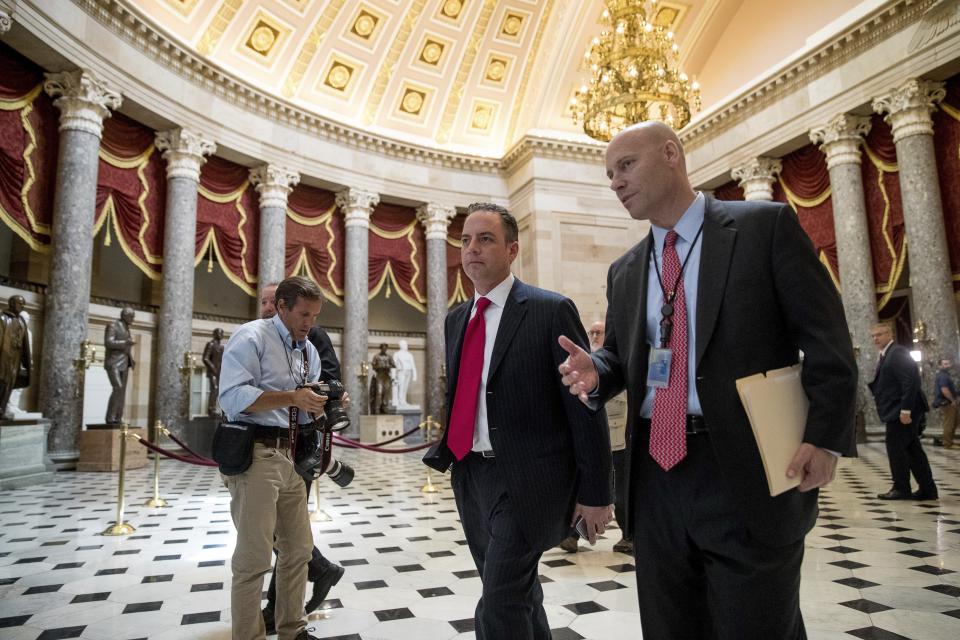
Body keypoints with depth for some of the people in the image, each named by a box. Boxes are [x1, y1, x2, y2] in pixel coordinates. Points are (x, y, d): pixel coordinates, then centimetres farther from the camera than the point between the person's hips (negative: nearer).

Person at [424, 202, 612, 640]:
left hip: (527, 478, -7)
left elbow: (584, 406, -10)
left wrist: (594, 492, -9)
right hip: (471, 476, 7)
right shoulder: (456, 320, 11)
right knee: (517, 595, 21)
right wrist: (442, 452, 5)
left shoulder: (551, 311, -9)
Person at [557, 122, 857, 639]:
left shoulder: (766, 225, 0)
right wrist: (595, 373, -5)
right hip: (655, 477, 5)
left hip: (745, 474, -5)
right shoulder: (624, 271, 14)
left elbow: (825, 338, -4)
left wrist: (825, 437, -12)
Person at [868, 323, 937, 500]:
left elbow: (911, 381, -20)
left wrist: (905, 409, -24)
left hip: (901, 411, -10)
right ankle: (927, 489, 17)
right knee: (912, 449, 12)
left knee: (895, 447, -5)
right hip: (899, 411, 10)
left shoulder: (898, 352, -12)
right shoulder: (886, 356, 18)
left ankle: (901, 489, 3)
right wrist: (875, 385, 4)